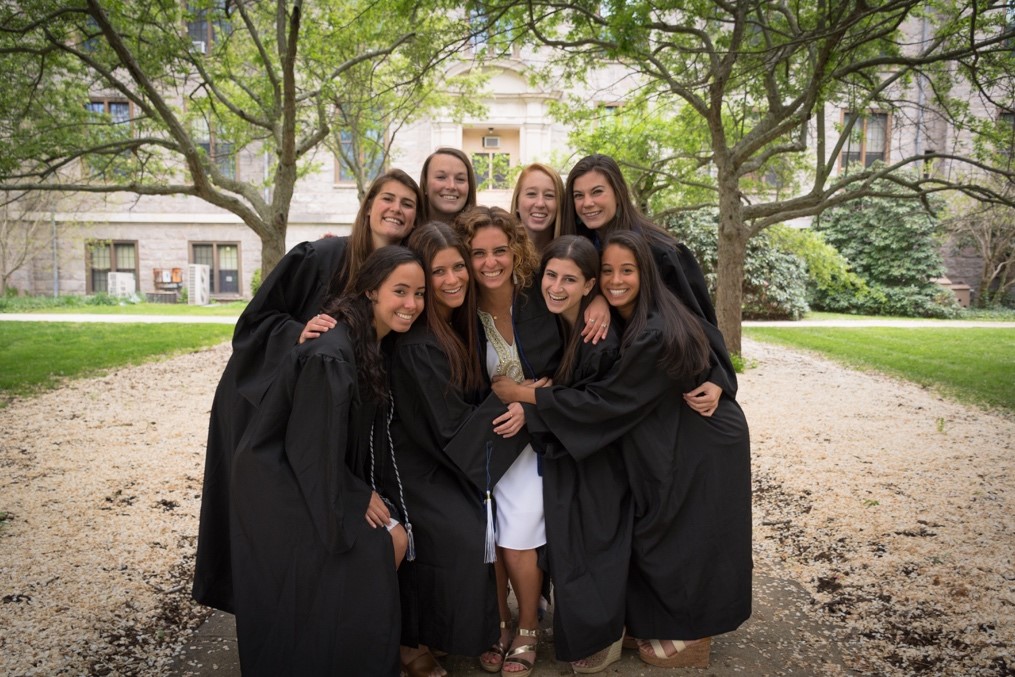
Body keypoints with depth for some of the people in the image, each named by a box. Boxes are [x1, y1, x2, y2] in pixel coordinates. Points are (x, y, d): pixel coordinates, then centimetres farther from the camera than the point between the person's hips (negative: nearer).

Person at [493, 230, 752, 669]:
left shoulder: (655, 334, -30)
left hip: (702, 449, -8)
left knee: (686, 540, 8)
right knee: (658, 535, 18)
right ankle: (666, 622, 38)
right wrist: (532, 402, -7)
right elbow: (612, 390, 5)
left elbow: (604, 402, -27)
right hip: (672, 443, 8)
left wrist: (522, 395, -23)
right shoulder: (627, 322, -2)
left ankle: (688, 636, 31)